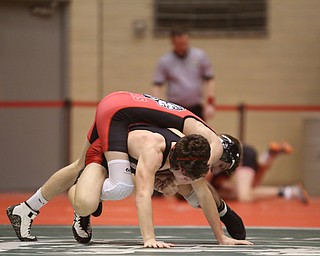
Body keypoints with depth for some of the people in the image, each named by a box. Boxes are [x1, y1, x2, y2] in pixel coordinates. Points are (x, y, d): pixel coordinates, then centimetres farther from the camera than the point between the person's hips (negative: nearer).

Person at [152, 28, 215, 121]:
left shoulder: (200, 56, 1)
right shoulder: (164, 61, -2)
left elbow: (209, 80, 6)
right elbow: (157, 85, -1)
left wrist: (210, 104, -3)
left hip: (196, 108, 2)